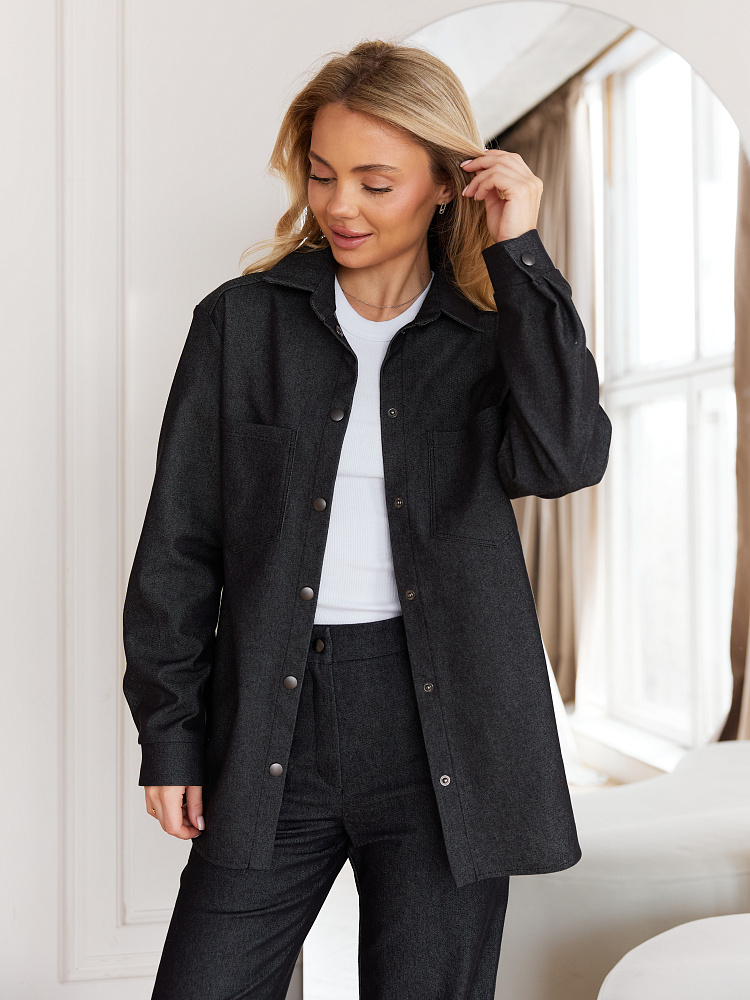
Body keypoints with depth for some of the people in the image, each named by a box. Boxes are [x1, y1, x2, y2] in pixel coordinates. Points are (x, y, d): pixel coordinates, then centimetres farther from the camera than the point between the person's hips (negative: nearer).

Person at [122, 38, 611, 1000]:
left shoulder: (494, 333, 5)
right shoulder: (241, 320, 4)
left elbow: (564, 458, -17)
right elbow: (179, 542, 5)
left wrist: (518, 253, -11)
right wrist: (168, 731, 3)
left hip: (442, 726, 0)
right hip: (270, 724, 1)